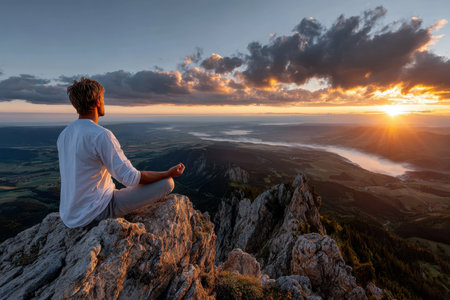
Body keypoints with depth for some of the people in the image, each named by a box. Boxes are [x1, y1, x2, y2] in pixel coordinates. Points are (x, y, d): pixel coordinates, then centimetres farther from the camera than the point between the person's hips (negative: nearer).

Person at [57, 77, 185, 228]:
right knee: (167, 183, -10)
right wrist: (169, 173, -14)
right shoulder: (101, 135, -24)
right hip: (98, 211, -9)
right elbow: (131, 178, -24)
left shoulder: (64, 134, 3)